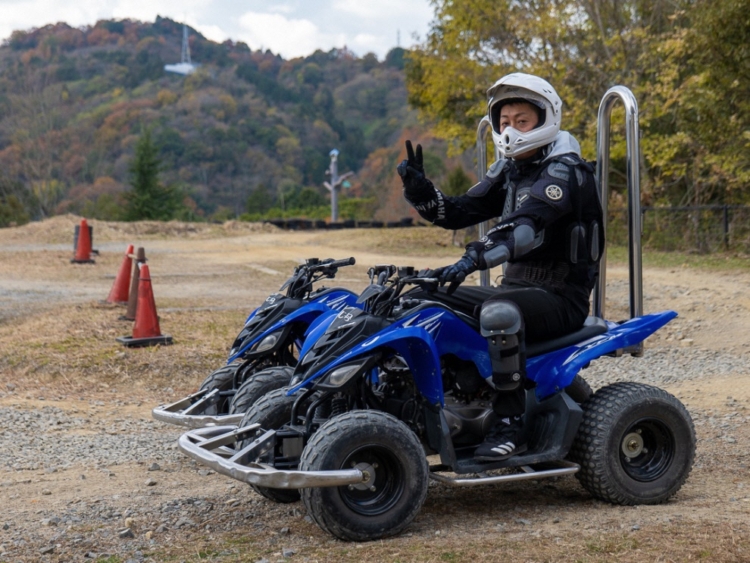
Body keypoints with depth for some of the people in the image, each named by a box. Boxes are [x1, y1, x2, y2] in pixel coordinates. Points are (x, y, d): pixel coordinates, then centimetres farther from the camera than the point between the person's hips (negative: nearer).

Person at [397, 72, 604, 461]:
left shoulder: (563, 170, -14)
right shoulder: (508, 171, 12)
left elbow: (526, 225, -32)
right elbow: (455, 213, 9)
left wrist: (473, 259, -45)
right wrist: (418, 187, -9)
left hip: (561, 295, -9)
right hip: (516, 285, 9)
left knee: (499, 313, -37)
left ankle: (510, 426, -27)